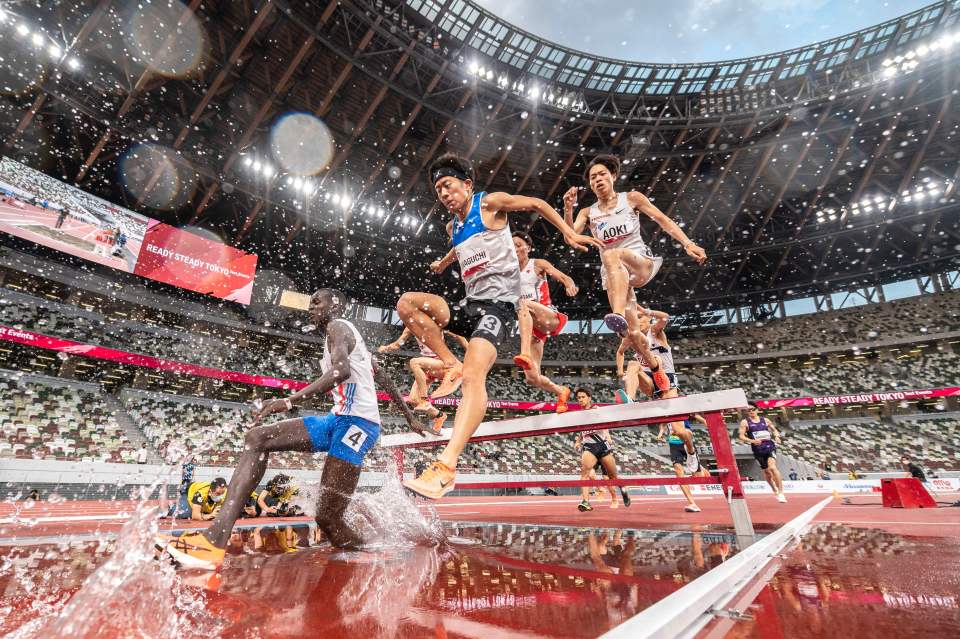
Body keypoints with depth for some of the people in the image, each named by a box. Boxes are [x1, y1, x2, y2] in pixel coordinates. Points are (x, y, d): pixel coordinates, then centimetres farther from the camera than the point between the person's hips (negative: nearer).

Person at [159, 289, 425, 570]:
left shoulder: (337, 326, -2)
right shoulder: (347, 333, 28)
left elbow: (343, 369, -24)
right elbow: (383, 376, 31)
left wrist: (290, 401, -29)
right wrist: (409, 415, 37)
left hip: (356, 422, -10)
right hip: (339, 418, 10)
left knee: (327, 517, -11)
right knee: (257, 438, -1)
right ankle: (217, 534, -8)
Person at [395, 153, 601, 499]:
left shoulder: (490, 203, 2)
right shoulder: (453, 227, 20)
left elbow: (537, 204, 8)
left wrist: (568, 233, -1)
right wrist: (444, 262, 60)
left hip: (498, 304, -7)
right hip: (470, 304, 8)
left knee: (474, 373, -30)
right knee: (407, 303, -7)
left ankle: (447, 466, -41)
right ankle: (450, 365, -7)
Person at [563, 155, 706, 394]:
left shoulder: (631, 198, 6)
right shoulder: (588, 213, 9)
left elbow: (663, 220, 5)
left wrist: (688, 244, -6)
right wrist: (568, 209, -24)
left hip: (642, 262, -2)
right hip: (614, 275, 3)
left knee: (612, 255, -38)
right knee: (631, 332, -2)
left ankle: (618, 314, -56)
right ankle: (655, 367, 25)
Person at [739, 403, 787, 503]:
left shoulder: (765, 420, 8)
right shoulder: (745, 422, -1)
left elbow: (774, 429, 22)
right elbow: (741, 436, -7)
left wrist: (777, 436, 1)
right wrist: (752, 441, -23)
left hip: (770, 446, 0)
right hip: (758, 449, 0)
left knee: (772, 467, -21)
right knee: (766, 471, 13)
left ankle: (781, 492, -13)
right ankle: (775, 491, 36)